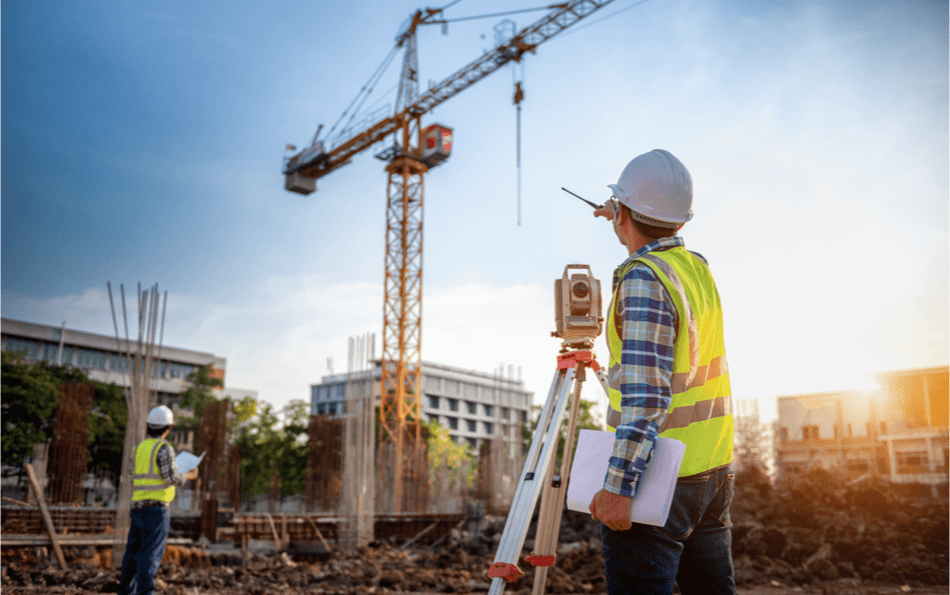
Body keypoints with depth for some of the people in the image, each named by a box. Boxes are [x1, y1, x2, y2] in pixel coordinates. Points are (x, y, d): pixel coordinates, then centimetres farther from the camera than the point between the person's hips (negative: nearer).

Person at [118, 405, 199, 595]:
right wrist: (189, 476, 4)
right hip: (156, 508, -7)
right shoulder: (164, 448, -10)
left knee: (133, 553, 14)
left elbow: (135, 480, 16)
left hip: (137, 508, 7)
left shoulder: (138, 448, 13)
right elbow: (172, 478, -14)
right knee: (151, 553, -7)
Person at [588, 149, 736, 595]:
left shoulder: (643, 278, -17)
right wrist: (627, 224, 47)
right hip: (714, 469, 9)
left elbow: (646, 393, -25)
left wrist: (618, 486, -26)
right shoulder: (697, 266, 8)